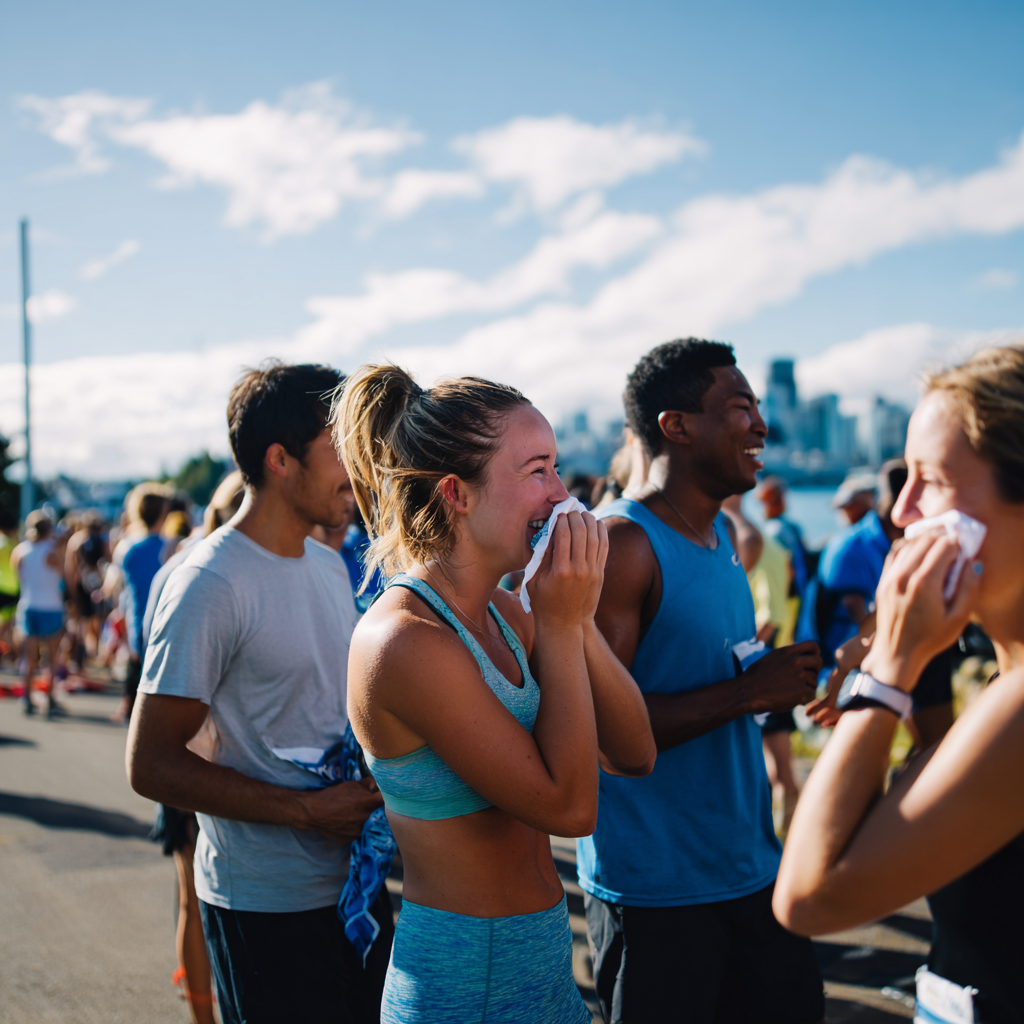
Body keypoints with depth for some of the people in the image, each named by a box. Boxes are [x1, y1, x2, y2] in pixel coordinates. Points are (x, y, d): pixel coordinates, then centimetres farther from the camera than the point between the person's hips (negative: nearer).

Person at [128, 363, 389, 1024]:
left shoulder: (330, 566, 9)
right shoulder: (210, 586, -17)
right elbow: (152, 766, -17)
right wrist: (311, 811, -18)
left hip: (355, 881, 8)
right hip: (267, 904, -8)